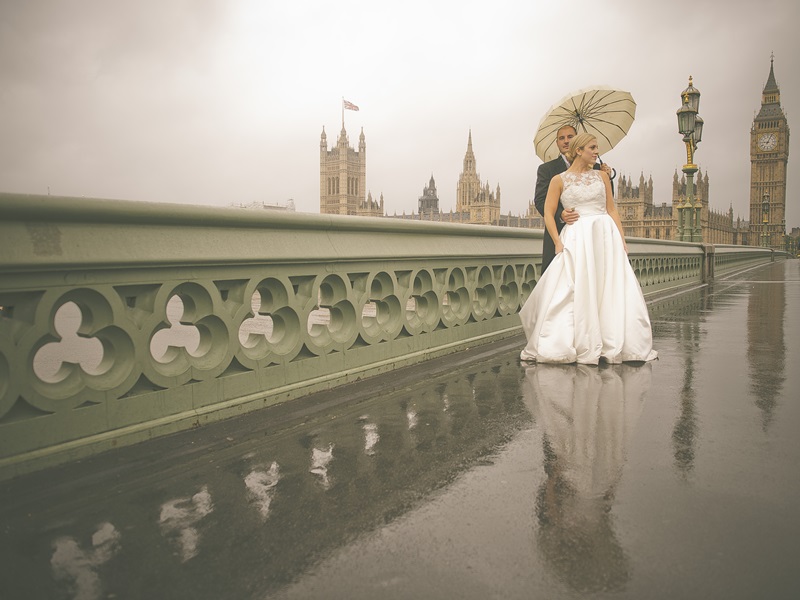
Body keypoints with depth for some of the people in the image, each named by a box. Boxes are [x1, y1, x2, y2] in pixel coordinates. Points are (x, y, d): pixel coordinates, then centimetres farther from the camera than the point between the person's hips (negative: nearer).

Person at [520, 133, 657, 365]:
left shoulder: (602, 176, 15)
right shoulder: (559, 180, 4)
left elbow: (612, 209, 14)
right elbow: (548, 213, 1)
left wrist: (621, 239, 4)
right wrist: (558, 241, -10)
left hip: (606, 236, 4)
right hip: (576, 238, -3)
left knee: (611, 290, -1)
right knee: (578, 292, -7)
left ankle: (613, 344, 7)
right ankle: (583, 346, 2)